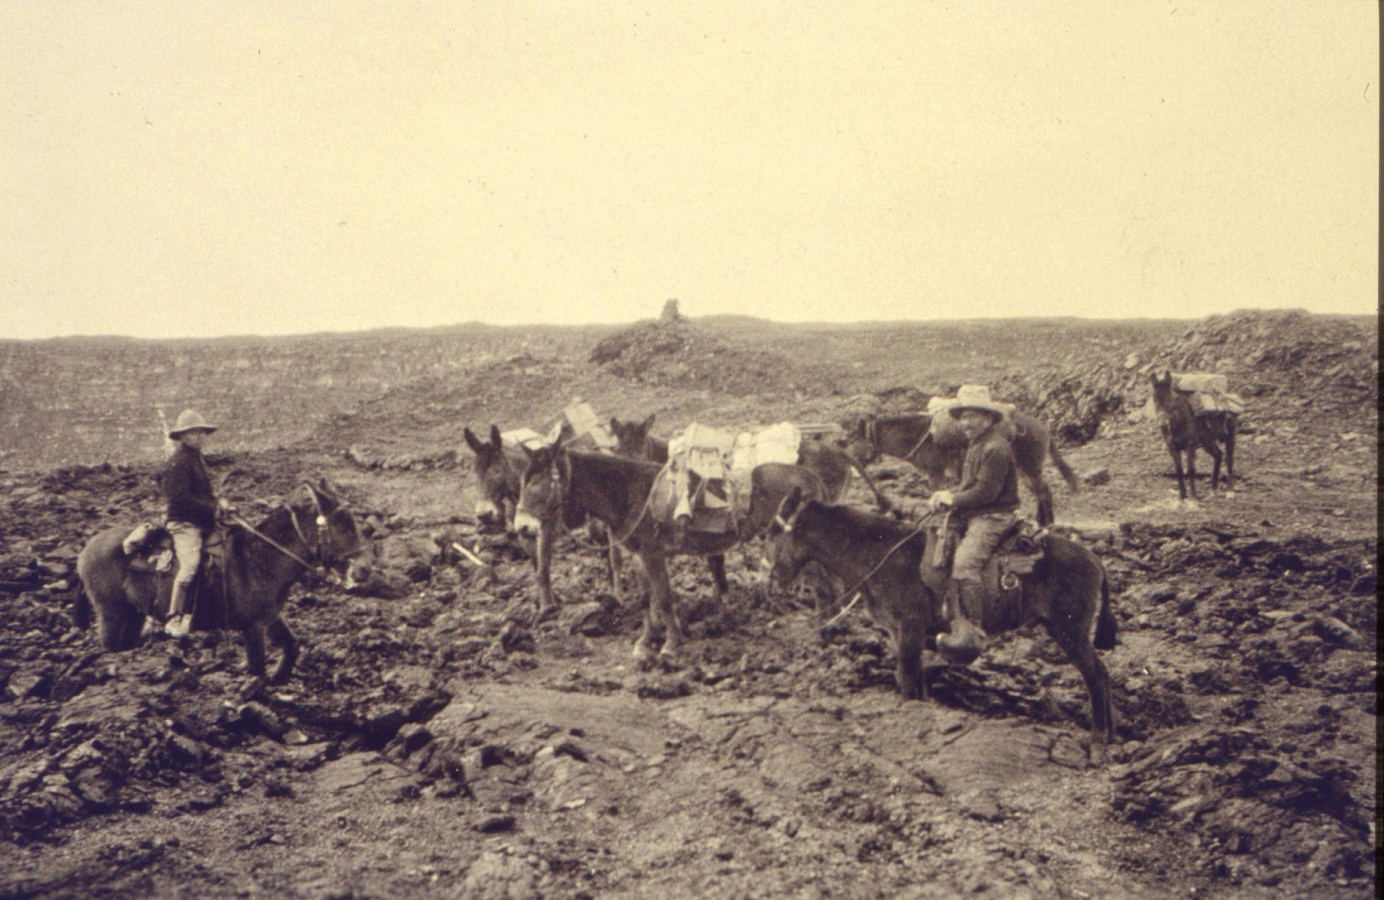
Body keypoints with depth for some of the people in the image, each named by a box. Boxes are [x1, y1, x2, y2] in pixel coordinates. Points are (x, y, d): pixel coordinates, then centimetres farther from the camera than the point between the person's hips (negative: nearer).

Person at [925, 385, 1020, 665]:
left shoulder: (995, 448, -17)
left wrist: (953, 499, -11)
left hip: (993, 517, -11)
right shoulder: (976, 443, 16)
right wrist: (948, 496, 3)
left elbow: (985, 492, -21)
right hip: (973, 515, 11)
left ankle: (972, 633, -24)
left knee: (964, 563, -26)